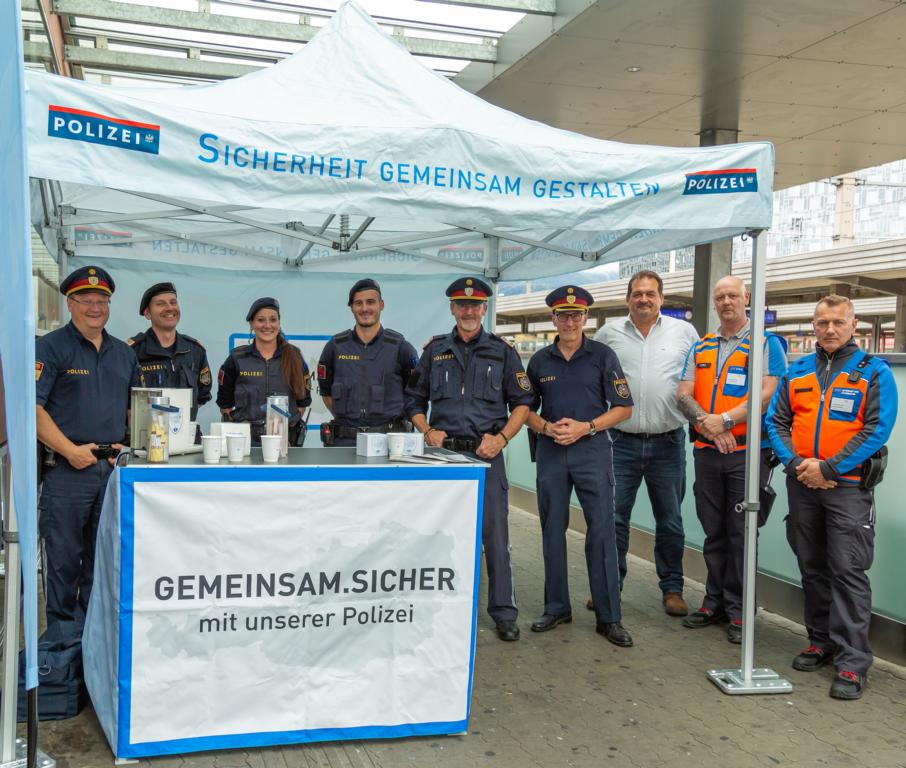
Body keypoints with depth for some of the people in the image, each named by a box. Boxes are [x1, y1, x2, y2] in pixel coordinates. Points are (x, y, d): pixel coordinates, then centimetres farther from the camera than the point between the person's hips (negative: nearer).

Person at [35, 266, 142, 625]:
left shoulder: (124, 352, 15)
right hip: (67, 470, -5)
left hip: (114, 467, 5)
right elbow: (32, 407, -11)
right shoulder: (50, 347, -2)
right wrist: (71, 450, -17)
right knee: (64, 558, 1)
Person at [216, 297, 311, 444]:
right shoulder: (237, 359, 4)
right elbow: (225, 404, 10)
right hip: (246, 438, 0)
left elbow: (303, 401, 13)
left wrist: (292, 424, 3)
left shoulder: (294, 358, 7)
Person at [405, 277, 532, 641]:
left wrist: (501, 437, -8)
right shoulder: (434, 350, 10)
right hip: (443, 451, 2)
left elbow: (522, 402, 5)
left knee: (495, 535, -1)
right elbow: (414, 399, 15)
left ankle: (504, 613, 10)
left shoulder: (502, 351, 6)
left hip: (485, 452, -2)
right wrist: (427, 431, -2)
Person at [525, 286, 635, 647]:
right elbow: (526, 409, 13)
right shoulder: (539, 360, 9)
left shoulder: (602, 356, 2)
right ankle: (556, 608, 21)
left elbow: (623, 408, 0)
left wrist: (585, 427, -12)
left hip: (592, 450, -3)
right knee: (552, 531, 9)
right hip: (551, 452, 3)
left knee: (601, 532, -4)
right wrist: (547, 427, -7)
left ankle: (609, 617, 4)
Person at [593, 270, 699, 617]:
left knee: (670, 521, 9)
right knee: (613, 518, 5)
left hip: (667, 443, 0)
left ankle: (672, 588, 22)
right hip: (621, 442, 0)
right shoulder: (609, 333, 4)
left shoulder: (684, 332, 4)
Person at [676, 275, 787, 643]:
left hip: (747, 451, -4)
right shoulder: (700, 348, 14)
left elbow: (768, 394, -13)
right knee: (713, 531, 11)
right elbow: (684, 394, 5)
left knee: (741, 533, 0)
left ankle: (738, 610, 10)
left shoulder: (767, 344, 0)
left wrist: (725, 420, -19)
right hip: (707, 451, 5)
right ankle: (715, 602, 22)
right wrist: (706, 421, -14)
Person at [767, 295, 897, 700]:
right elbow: (776, 421, 8)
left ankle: (852, 661, -1)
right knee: (812, 567, 13)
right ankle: (822, 640, 27)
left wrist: (829, 469, -14)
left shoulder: (874, 372, -1)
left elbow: (877, 429, -9)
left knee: (848, 571, -7)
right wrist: (797, 463, -9)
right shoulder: (796, 372, 12)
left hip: (848, 485, -4)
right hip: (803, 484, 5)